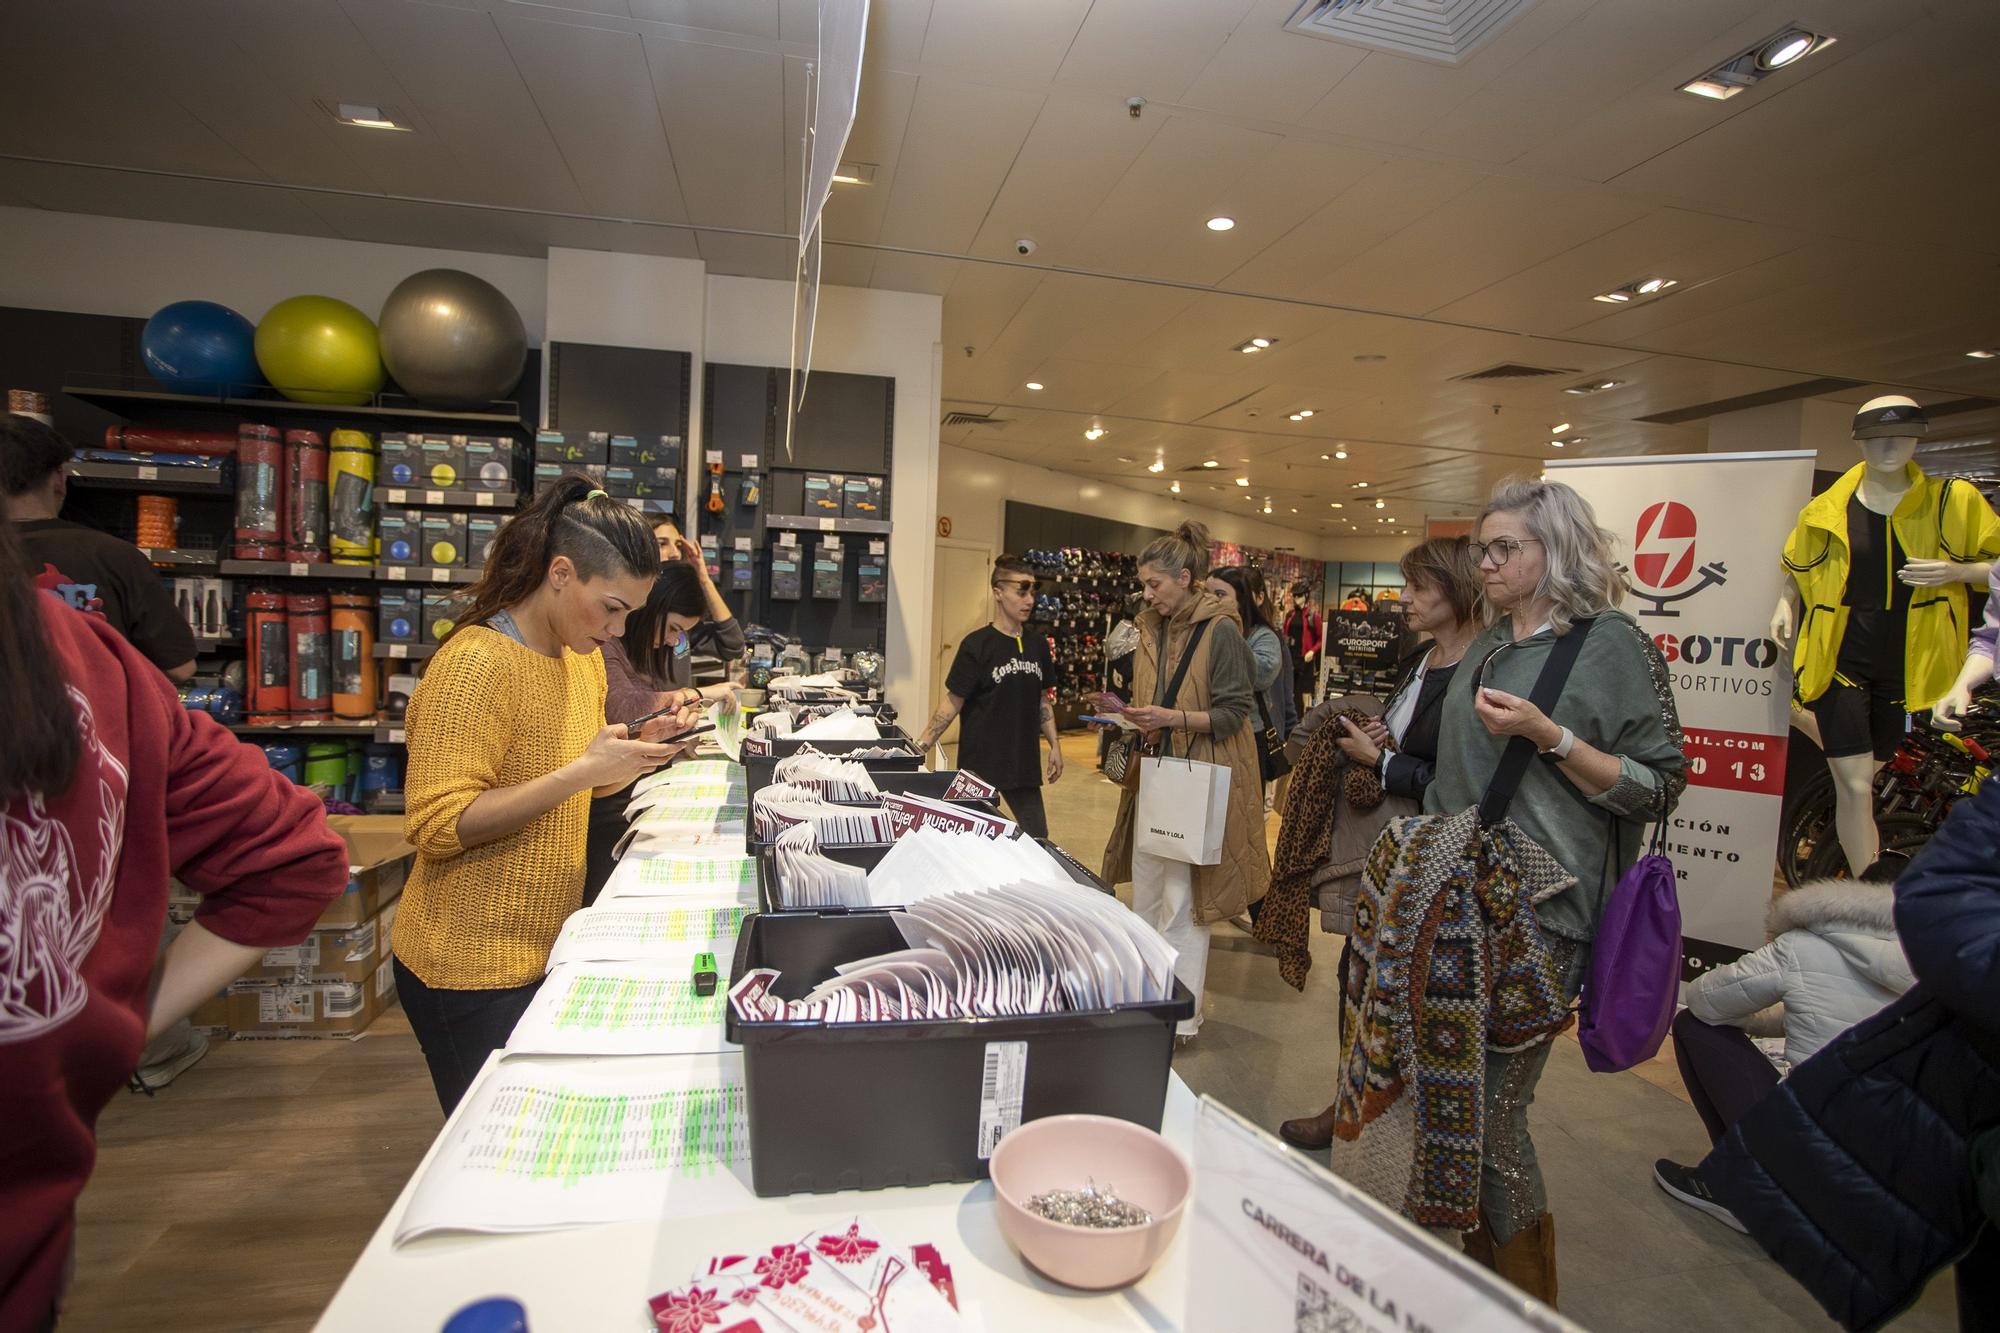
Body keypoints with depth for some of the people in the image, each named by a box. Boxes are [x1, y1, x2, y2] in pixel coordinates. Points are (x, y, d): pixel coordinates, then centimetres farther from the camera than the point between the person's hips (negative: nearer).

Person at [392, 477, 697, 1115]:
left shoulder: (583, 657, 6)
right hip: (472, 970, -7)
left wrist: (637, 747, -1)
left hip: (544, 952, 8)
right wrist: (581, 771, -29)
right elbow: (436, 825, -24)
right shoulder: (476, 662, -20)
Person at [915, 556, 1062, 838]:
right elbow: (953, 702, -9)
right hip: (981, 764, -5)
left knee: (1038, 841, 8)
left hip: (1024, 763, 5)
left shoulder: (1037, 645, 6)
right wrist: (921, 745, -15)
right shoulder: (976, 645, -10)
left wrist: (1054, 745, 10)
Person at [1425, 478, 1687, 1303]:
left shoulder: (1613, 646, -6)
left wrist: (1549, 736, -20)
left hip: (1535, 917, -7)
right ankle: (1473, 1261, 36)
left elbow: (1660, 787, -9)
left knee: (1491, 1115, -1)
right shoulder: (1488, 646, 13)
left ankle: (1525, 1299, 23)